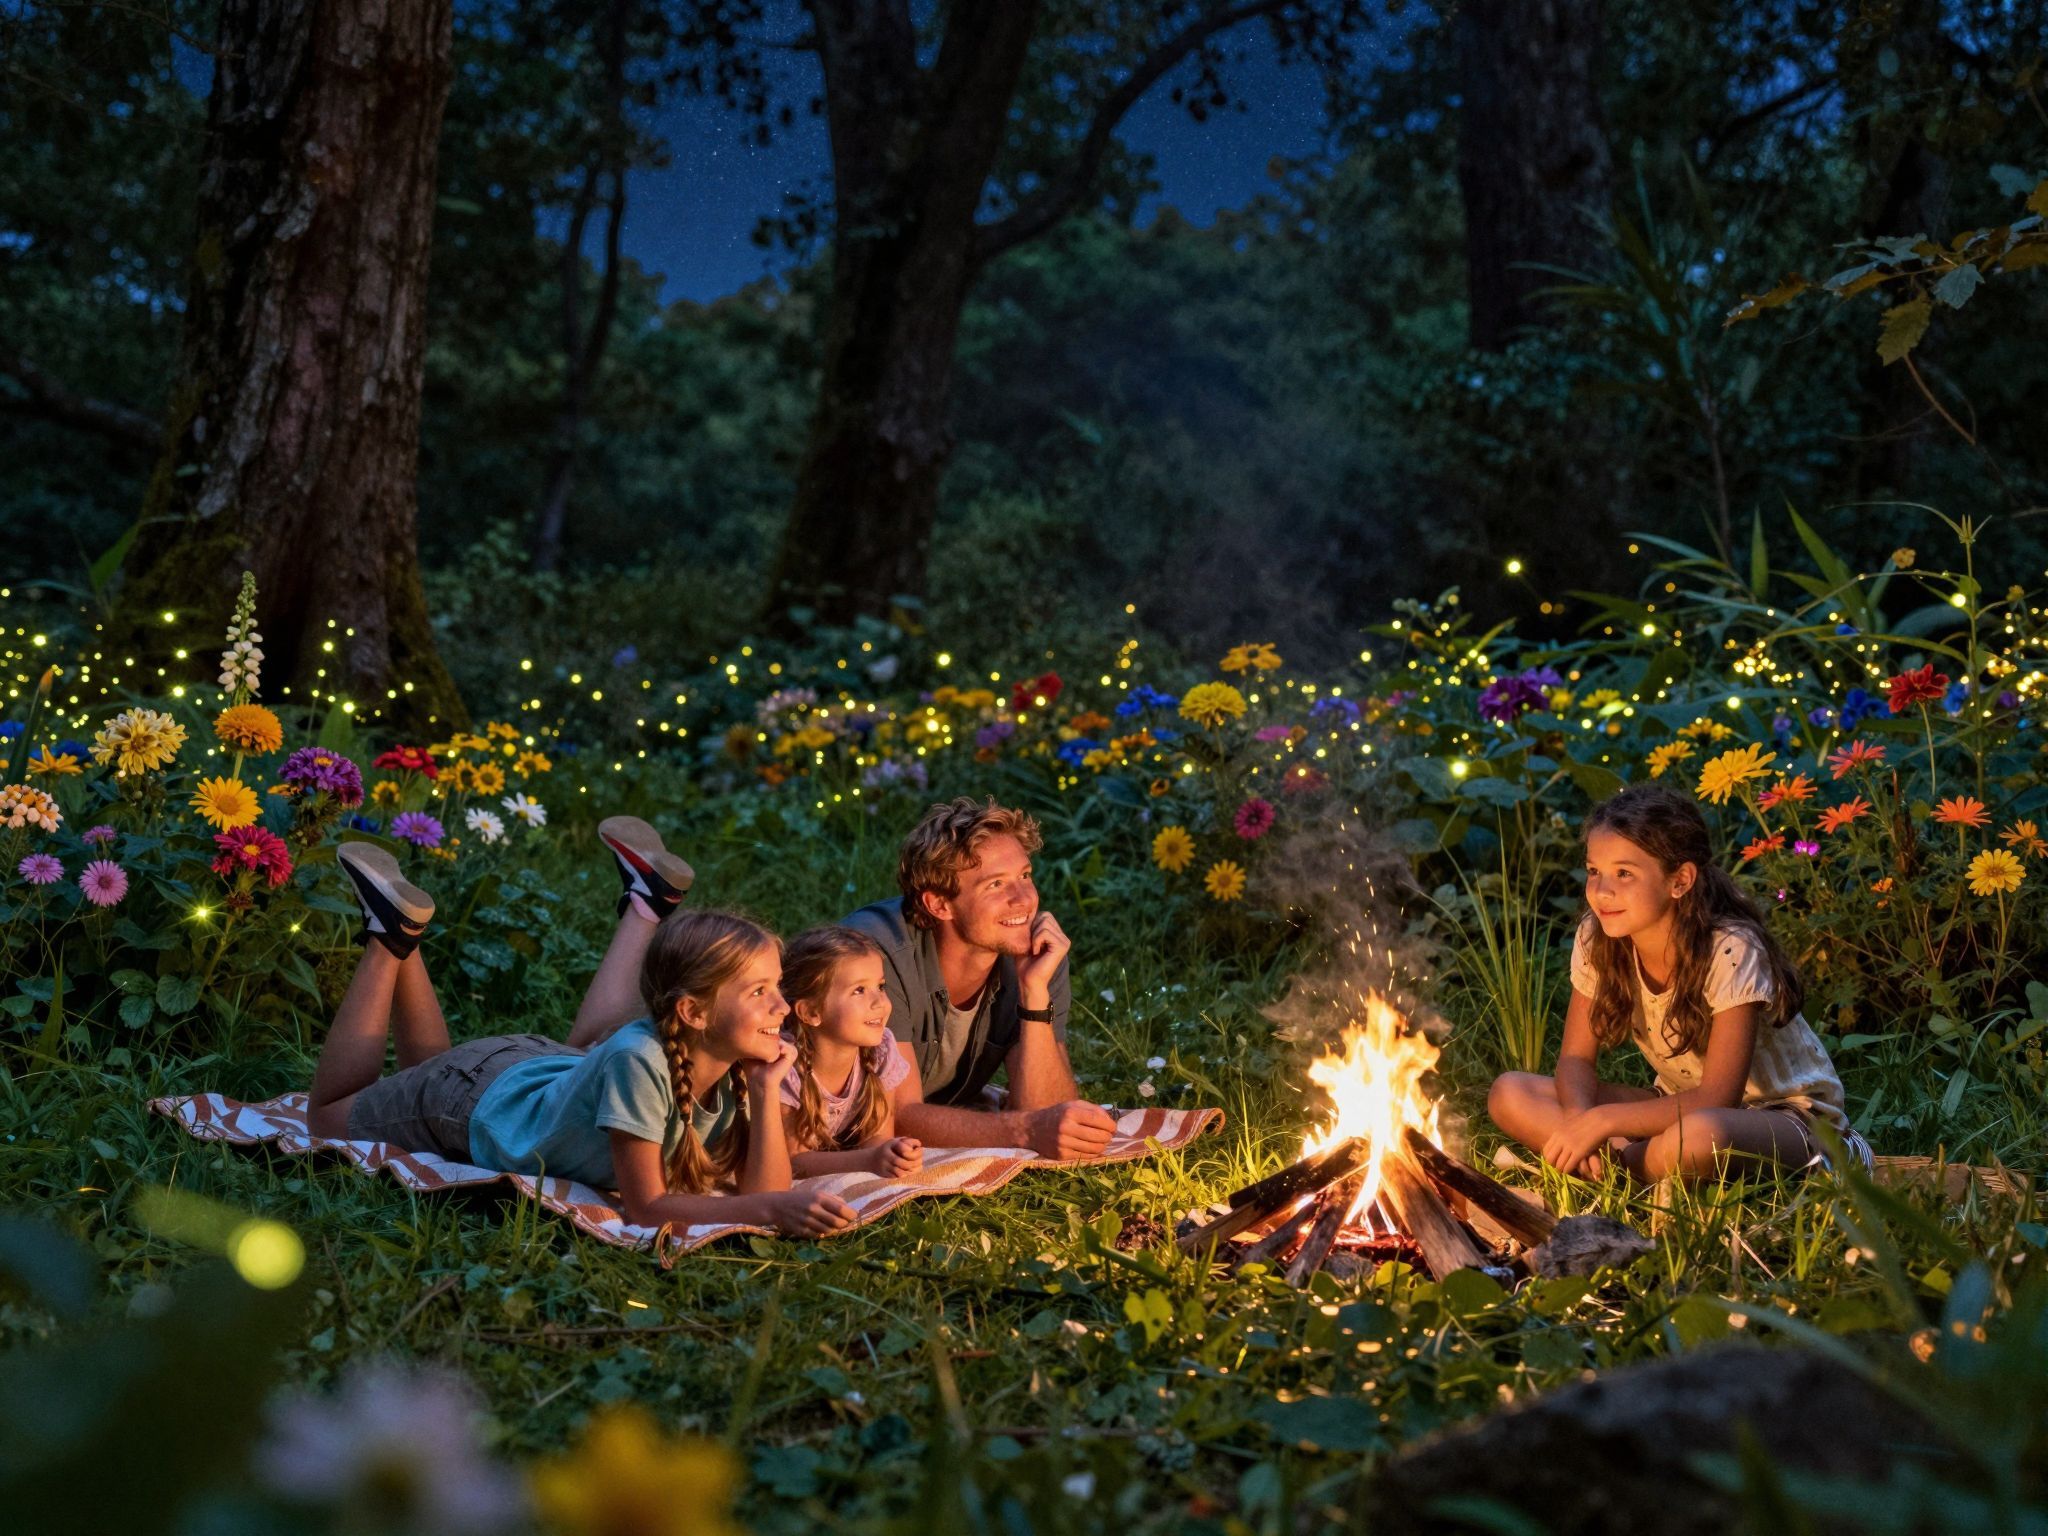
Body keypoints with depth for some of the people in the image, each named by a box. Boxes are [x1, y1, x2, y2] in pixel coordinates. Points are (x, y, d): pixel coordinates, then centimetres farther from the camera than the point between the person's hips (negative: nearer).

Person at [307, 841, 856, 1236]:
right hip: (477, 1096, -5)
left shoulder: (742, 1061, -26)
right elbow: (644, 1206, -39)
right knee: (328, 1116, 23)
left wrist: (766, 1092, -38)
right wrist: (770, 1209, -51)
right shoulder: (640, 1059, -44)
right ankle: (391, 938, 20)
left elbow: (764, 1188, -25)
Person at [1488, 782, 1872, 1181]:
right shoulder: (1596, 940, -9)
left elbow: (1717, 1099, -29)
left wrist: (1603, 1120, -34)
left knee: (1697, 1137, -43)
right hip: (1681, 1105, 6)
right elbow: (1576, 1058, -5)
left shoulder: (1731, 950, -26)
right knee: (1509, 1095, -14)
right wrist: (1580, 1120, -27)